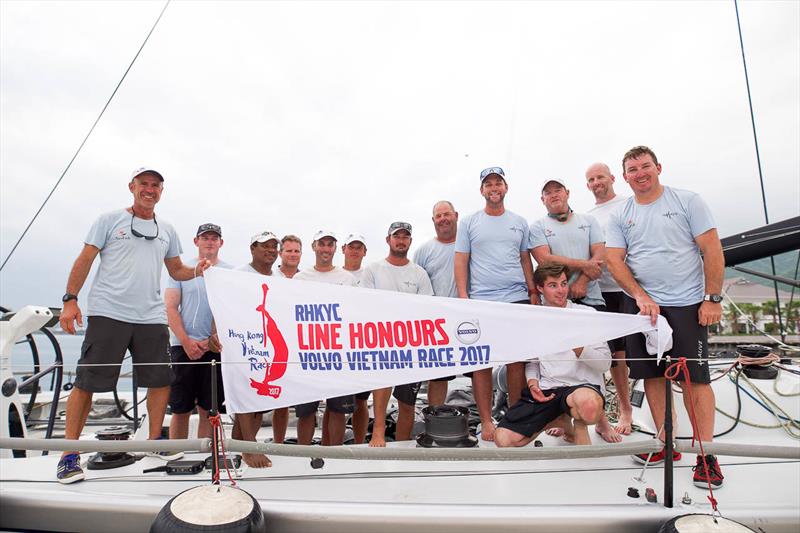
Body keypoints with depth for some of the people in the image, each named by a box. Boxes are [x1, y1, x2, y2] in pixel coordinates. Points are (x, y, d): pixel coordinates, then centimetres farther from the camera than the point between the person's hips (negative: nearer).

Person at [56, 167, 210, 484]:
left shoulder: (166, 230, 17)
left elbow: (176, 270, 21)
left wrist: (196, 271, 0)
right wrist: (70, 299, -7)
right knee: (86, 382, -1)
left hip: (151, 318, 4)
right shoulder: (109, 220, 6)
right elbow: (85, 260, 2)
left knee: (161, 380, 6)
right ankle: (69, 453, 12)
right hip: (107, 313, -4)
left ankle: (154, 441, 22)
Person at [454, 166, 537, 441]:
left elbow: (525, 259, 17)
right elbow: (460, 262, 4)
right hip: (480, 302, -2)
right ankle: (486, 421, 11)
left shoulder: (519, 222, 15)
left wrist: (533, 292, 9)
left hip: (517, 299, 2)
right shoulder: (469, 223, 7)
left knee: (517, 360, 3)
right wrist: (463, 298, -5)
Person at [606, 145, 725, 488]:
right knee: (652, 375, 7)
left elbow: (712, 250, -3)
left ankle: (706, 454, 11)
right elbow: (614, 260, 1)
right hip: (641, 305, 3)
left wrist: (712, 298, -9)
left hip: (686, 305, -3)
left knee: (695, 377, 0)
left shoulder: (687, 201, 1)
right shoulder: (619, 216, 7)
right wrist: (641, 296, -11)